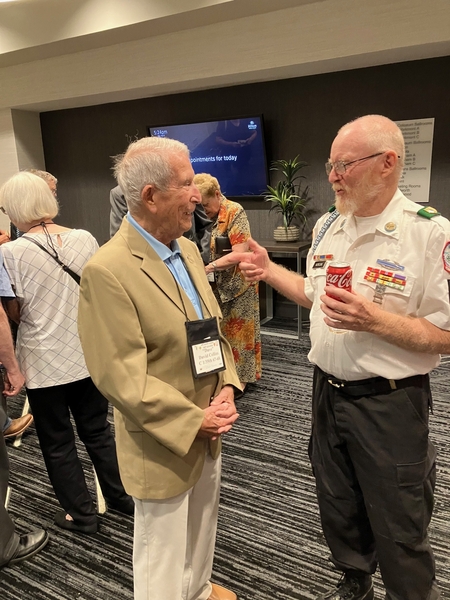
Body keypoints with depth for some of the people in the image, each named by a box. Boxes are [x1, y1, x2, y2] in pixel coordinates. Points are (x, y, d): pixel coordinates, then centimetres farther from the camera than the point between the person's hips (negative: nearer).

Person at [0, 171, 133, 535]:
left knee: (57, 442, 15)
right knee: (98, 430, 21)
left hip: (45, 363, -4)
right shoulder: (85, 239, -4)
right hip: (89, 356, 4)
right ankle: (123, 497, 34)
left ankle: (81, 514, 29)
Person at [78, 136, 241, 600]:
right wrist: (194, 421, -18)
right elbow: (121, 377, -22)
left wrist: (227, 387, -5)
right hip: (164, 443, -8)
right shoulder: (107, 271, -23)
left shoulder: (188, 249, 3)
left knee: (202, 531, 30)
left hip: (206, 432, 8)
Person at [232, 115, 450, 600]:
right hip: (327, 392, 7)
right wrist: (269, 271, 2)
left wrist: (373, 320, -29)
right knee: (338, 508, 24)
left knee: (398, 527, 14)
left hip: (388, 403, -6)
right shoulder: (328, 225, 4)